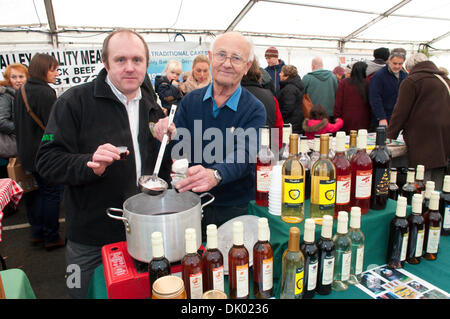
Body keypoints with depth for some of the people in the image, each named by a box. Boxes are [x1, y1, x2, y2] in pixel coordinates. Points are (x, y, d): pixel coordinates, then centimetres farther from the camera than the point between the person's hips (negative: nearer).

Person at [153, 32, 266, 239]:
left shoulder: (255, 110, -10)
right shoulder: (190, 101, 0)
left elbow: (243, 156, -25)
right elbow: (177, 153, 0)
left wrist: (215, 175, -44)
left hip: (236, 210, -2)